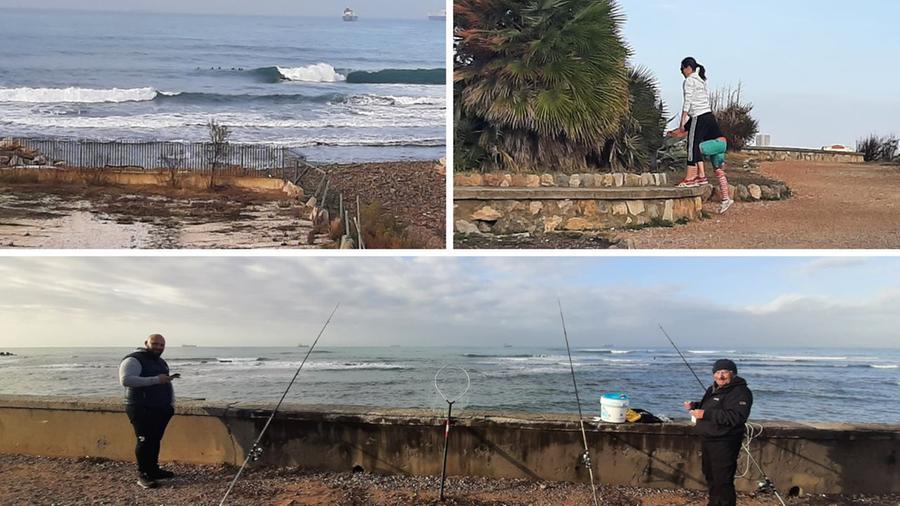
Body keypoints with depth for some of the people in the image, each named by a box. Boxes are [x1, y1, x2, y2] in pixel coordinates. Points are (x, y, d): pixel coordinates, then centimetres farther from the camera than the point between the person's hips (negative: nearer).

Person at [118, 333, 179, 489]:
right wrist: (156, 380, -27)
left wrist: (171, 403, 16)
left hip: (161, 409, 8)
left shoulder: (161, 362, 19)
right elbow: (126, 379, -25)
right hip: (142, 409, -8)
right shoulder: (133, 360, -9)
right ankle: (143, 475, 0)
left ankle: (153, 469, 22)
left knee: (155, 440, 11)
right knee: (145, 441, -7)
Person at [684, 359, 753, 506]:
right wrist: (693, 406, 6)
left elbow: (735, 417, -29)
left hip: (725, 443, -10)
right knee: (710, 475, 22)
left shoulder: (740, 392, -17)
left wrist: (705, 414, -30)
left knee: (722, 480, -8)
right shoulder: (713, 389, 13)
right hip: (709, 440, 10)